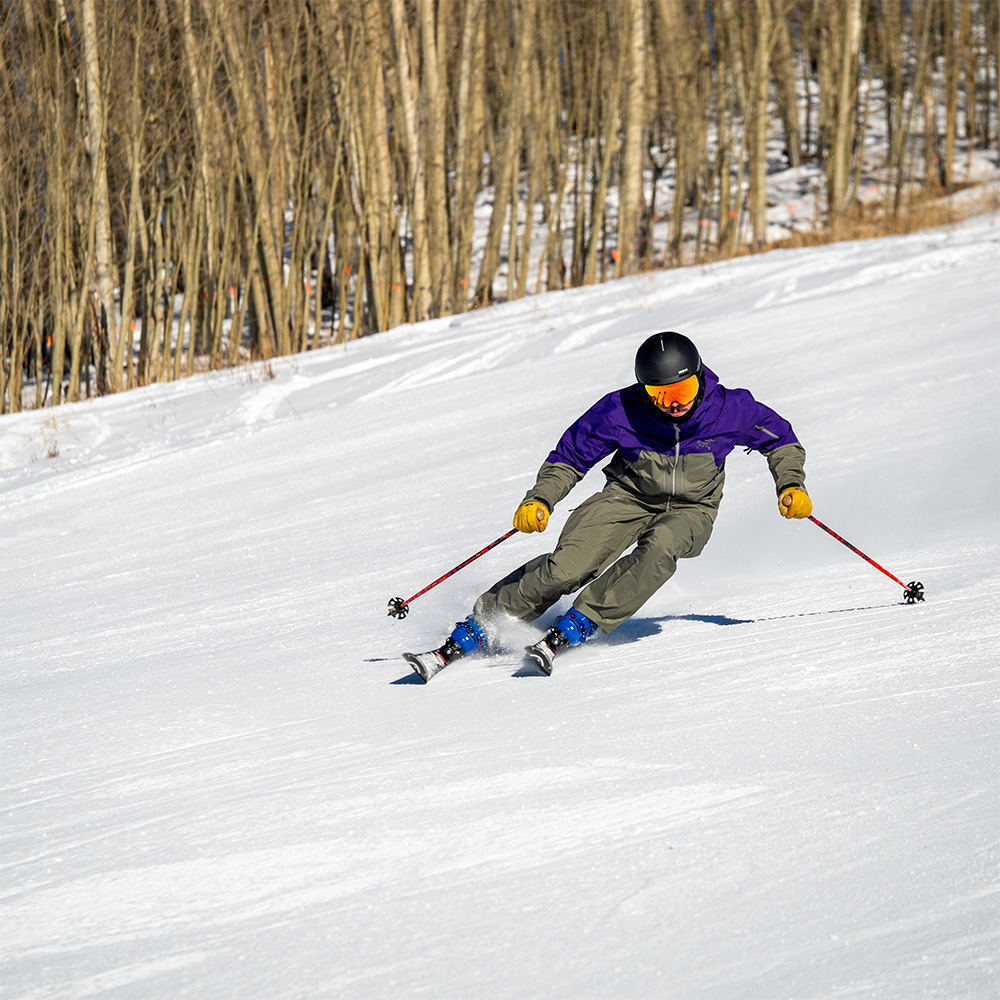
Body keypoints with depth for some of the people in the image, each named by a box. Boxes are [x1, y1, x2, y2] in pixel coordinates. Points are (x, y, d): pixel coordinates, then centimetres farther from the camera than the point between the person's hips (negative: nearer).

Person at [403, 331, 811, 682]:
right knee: (569, 566, -24)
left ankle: (564, 634, -34)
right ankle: (459, 643, -19)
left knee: (659, 549, -37)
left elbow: (780, 438, 0)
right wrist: (540, 499, -22)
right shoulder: (621, 411, -20)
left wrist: (791, 483, -16)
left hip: (690, 511, 0)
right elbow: (570, 456, -7)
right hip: (630, 496, 0)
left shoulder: (730, 409, -19)